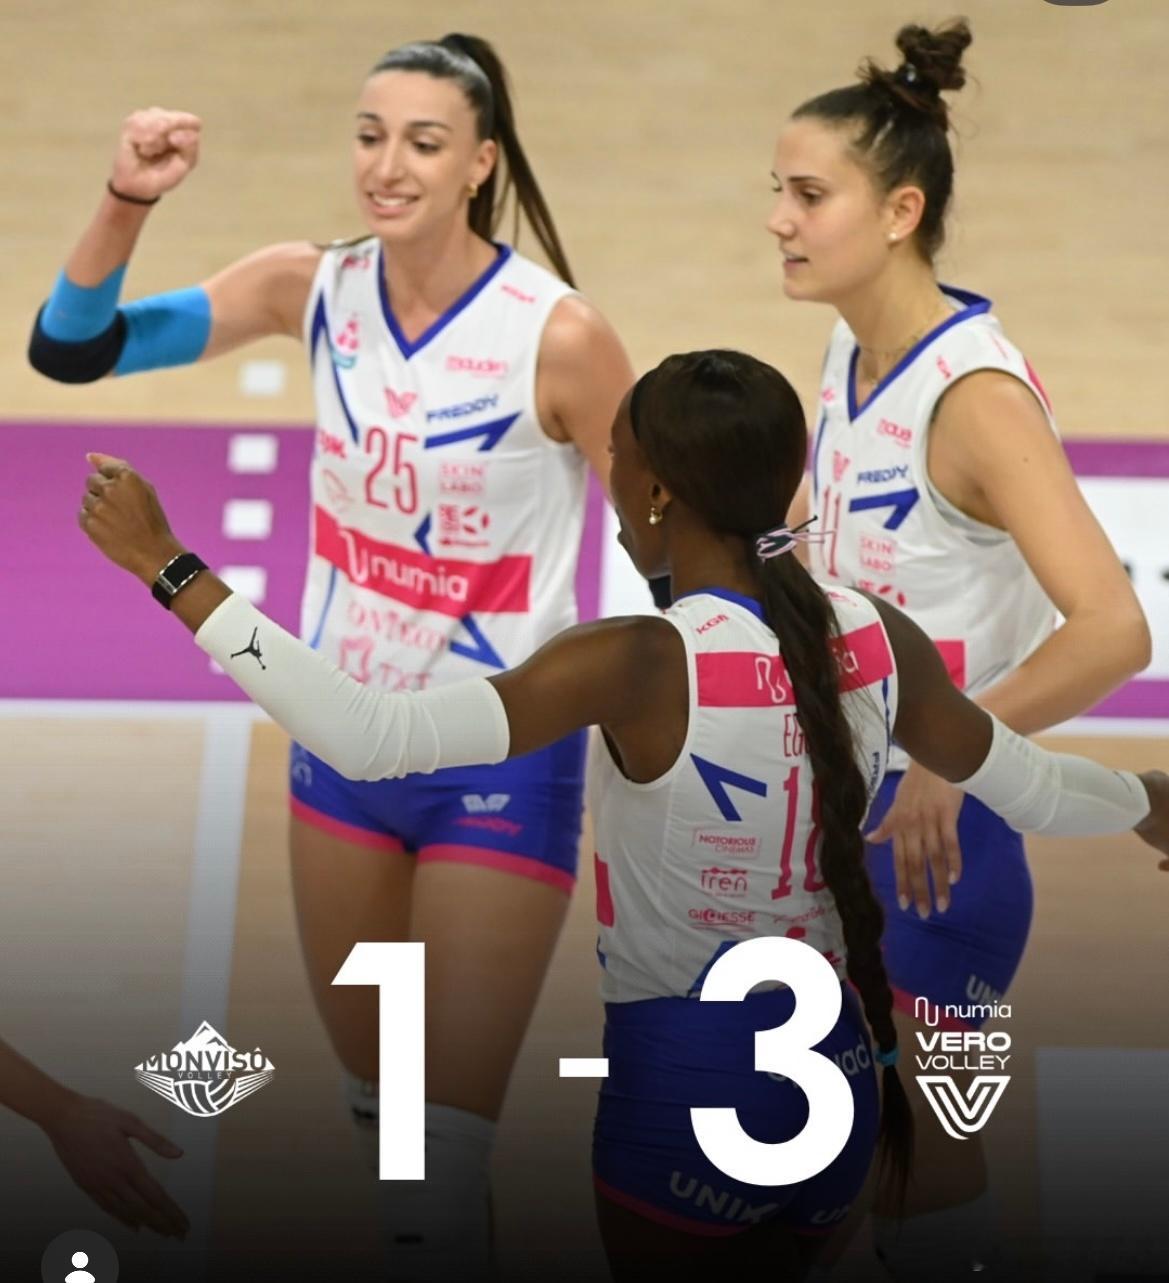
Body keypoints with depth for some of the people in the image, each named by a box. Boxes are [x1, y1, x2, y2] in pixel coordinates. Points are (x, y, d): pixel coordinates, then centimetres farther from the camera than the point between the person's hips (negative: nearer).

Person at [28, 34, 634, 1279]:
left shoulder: (559, 334, -19)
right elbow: (71, 350, -8)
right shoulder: (312, 287, -7)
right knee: (370, 1094, 20)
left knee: (443, 1146, -6)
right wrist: (126, 202, -24)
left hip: (502, 762, -5)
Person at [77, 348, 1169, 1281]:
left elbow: (369, 738, -34)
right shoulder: (875, 636, -6)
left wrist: (167, 566, -31)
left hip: (687, 1078, -5)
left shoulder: (642, 664, -24)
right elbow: (1031, 789, 9)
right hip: (838, 1067, 5)